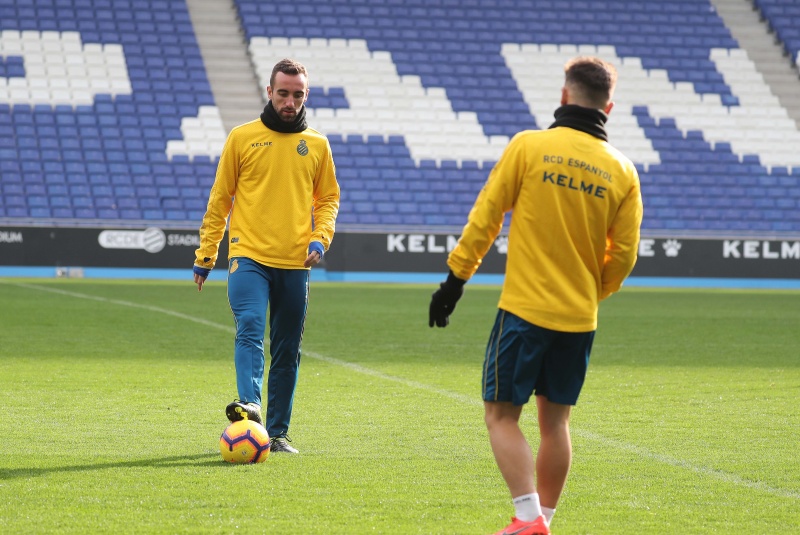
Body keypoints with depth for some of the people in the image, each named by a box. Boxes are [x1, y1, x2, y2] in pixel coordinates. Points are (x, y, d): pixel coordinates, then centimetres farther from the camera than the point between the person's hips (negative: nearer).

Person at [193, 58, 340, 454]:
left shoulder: (316, 145, 10)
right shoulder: (242, 137, 3)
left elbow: (328, 198, 17)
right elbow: (219, 198, 6)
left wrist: (320, 238, -3)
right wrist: (205, 256, 5)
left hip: (295, 264, 3)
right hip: (249, 256, -3)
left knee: (287, 352, 6)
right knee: (250, 330, -23)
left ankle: (277, 431, 13)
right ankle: (249, 405, -36)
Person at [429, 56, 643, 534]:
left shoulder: (529, 146, -6)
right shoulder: (622, 171, 3)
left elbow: (485, 219, -6)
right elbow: (623, 256, 5)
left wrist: (456, 279, 2)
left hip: (525, 309, -4)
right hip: (580, 317, 4)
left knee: (502, 414, 2)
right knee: (555, 421, 15)